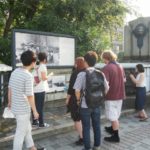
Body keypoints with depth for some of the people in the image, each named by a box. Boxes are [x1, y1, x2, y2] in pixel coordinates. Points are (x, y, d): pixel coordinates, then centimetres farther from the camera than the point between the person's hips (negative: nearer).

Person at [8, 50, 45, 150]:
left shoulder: (15, 72, 2)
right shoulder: (28, 76, -21)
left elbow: (10, 89, 11)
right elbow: (30, 96, -20)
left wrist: (10, 102, 24)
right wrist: (35, 111, -11)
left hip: (15, 107, 8)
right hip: (23, 109, -8)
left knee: (27, 129, 23)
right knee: (20, 133, 7)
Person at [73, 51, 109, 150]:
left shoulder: (82, 74, -14)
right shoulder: (100, 74, -4)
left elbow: (77, 90, -17)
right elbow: (106, 88, 1)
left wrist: (78, 100, 0)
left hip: (85, 105, -3)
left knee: (86, 127, 11)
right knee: (97, 126, 17)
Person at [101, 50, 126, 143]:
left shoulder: (106, 68, -18)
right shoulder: (120, 66, 5)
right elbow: (124, 80, 14)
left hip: (111, 95, -8)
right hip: (120, 94, 8)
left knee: (113, 117, 4)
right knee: (116, 115, 23)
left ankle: (116, 136, 14)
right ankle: (112, 128, 42)